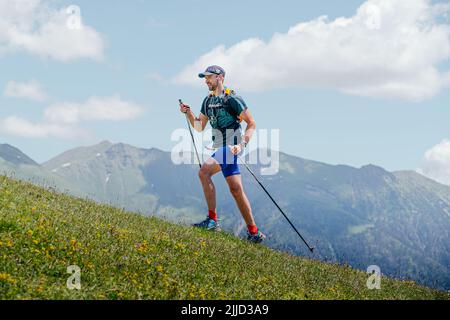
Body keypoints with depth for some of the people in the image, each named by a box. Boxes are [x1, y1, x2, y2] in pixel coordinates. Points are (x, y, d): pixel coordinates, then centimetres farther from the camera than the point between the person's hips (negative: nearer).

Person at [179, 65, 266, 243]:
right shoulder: (208, 101, 16)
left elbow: (252, 124, -9)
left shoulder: (232, 99, -8)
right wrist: (188, 113, 2)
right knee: (236, 189, 0)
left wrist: (242, 144, -21)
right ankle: (253, 231, 1)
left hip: (231, 147, -8)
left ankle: (212, 220, -18)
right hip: (220, 149, 8)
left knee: (204, 171, -22)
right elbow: (199, 127, 19)